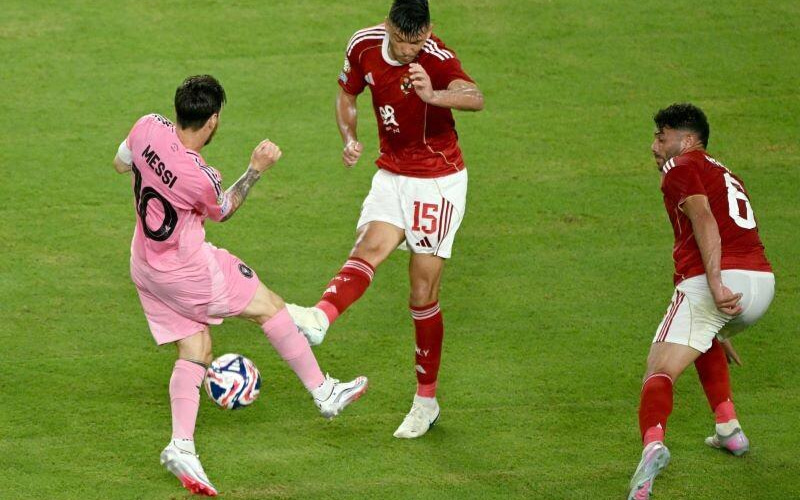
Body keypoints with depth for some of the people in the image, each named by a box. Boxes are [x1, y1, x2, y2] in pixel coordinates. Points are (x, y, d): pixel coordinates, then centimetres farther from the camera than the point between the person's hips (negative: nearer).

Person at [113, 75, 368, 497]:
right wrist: (256, 170, 0)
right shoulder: (200, 179, -30)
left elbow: (120, 163, 9)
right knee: (269, 306, 9)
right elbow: (223, 211, -5)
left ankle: (181, 446, 0)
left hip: (145, 267, 8)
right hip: (187, 270, -8)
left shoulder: (148, 127, -14)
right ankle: (324, 393, 20)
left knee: (195, 350, 12)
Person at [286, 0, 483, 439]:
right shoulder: (364, 46, -7)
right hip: (392, 174, 4)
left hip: (438, 182, -4)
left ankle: (426, 402, 10)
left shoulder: (437, 59, -23)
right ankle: (319, 319, -52)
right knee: (370, 247, -25)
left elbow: (475, 98, -43)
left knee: (423, 295, -2)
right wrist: (349, 138, -9)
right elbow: (347, 96, 11)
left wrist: (433, 95, -64)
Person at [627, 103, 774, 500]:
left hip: (709, 283, -8)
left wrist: (716, 284, -24)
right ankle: (729, 429, 29)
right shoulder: (725, 175, 32)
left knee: (659, 372, -11)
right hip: (762, 284, 8)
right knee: (706, 337, 37)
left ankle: (653, 443, -40)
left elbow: (704, 221, -12)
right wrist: (721, 331, 48)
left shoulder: (681, 168, 7)